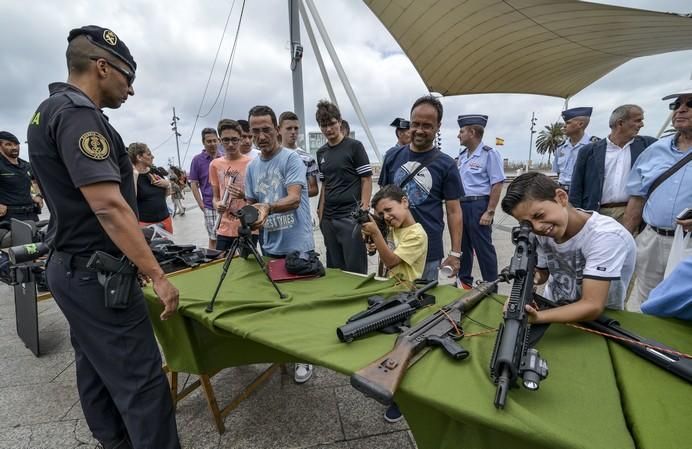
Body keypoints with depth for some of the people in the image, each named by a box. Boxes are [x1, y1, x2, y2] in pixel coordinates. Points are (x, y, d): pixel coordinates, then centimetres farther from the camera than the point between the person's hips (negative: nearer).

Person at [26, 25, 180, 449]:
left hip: (73, 267, 11)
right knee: (142, 380, -4)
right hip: (96, 274, -11)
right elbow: (109, 207, -27)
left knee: (97, 369, 21)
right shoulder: (77, 113, -18)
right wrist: (158, 277, -25)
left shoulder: (51, 110, 15)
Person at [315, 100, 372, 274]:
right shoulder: (321, 152, 12)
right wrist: (321, 213, 11)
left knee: (355, 269, 0)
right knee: (334, 268, 15)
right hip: (329, 218, 6)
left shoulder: (354, 146, -3)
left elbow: (367, 179, -6)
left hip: (350, 216, -6)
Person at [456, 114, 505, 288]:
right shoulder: (462, 155, 12)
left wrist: (489, 212, -18)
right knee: (462, 246, 16)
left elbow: (497, 185, -14)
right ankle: (464, 281, 32)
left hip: (478, 205, -8)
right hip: (461, 205, 8)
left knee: (483, 248, 1)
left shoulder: (490, 154, -11)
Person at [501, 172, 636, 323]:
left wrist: (537, 317, -40)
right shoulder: (540, 231, -8)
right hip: (554, 308, 4)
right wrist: (531, 278, -18)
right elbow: (542, 273, 4)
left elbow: (592, 307, -27)